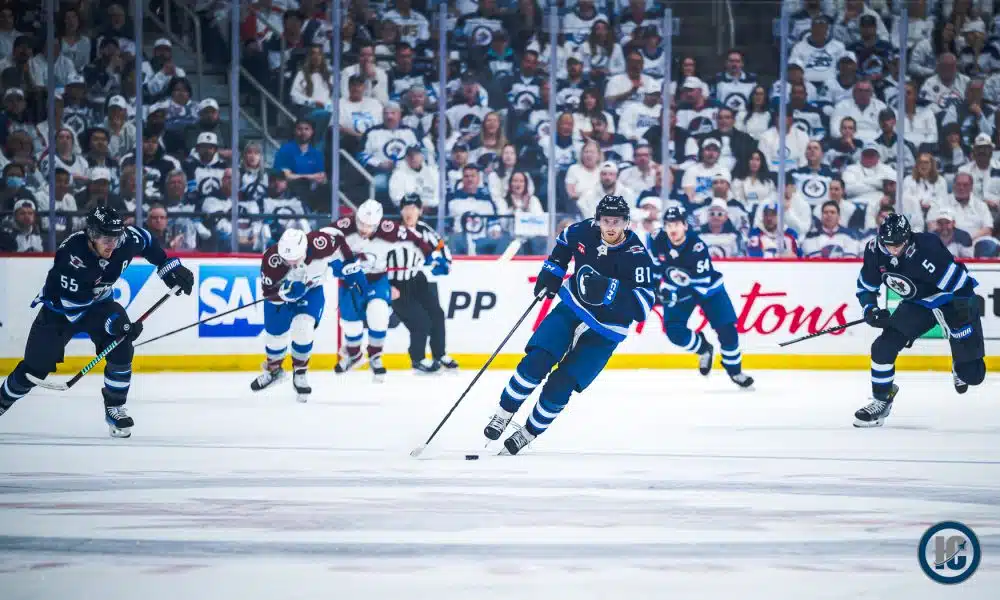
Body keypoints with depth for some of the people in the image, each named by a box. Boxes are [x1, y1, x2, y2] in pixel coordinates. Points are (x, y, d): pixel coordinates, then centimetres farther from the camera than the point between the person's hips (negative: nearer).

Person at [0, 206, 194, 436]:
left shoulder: (126, 240, -24)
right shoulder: (71, 258, -39)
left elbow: (146, 241, 3)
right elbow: (75, 310, -35)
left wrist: (170, 266, -3)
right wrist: (114, 324, -43)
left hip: (99, 303, 4)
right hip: (60, 309, -4)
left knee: (121, 349, -19)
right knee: (35, 367, -2)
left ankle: (114, 408, -1)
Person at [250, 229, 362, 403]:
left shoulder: (320, 243, -36)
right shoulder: (271, 259, -35)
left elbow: (339, 243, -13)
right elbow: (269, 292, -27)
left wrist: (351, 269, -6)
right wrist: (288, 292, -46)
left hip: (312, 290, 0)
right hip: (279, 291, 1)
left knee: (303, 329, -19)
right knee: (275, 333, 6)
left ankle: (300, 373, 4)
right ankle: (273, 369, 36)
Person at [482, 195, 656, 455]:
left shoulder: (637, 256, -24)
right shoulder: (585, 231, -11)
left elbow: (642, 306, -30)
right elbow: (564, 241, 15)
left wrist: (609, 290, -42)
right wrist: (551, 272, 7)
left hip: (604, 332, -3)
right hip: (571, 307, 3)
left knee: (560, 387, -9)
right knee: (535, 362, -15)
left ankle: (529, 433, 13)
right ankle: (504, 414, 4)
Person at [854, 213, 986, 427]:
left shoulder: (927, 249, -35)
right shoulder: (875, 252, -15)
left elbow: (959, 281, -30)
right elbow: (865, 286, 2)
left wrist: (963, 314, -28)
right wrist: (870, 310, -13)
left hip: (953, 298, -5)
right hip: (918, 303, 5)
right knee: (884, 346, -11)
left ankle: (961, 369, 32)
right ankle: (881, 401, 6)